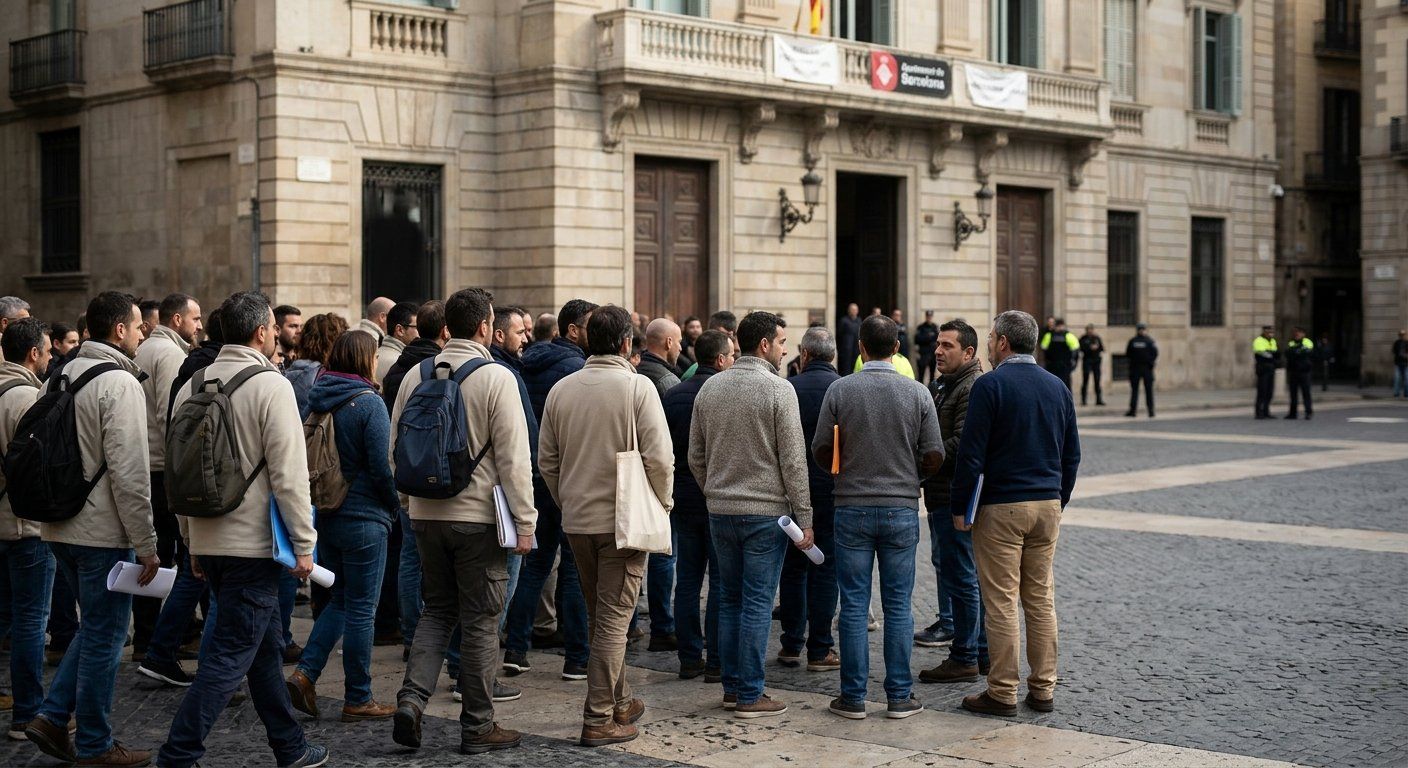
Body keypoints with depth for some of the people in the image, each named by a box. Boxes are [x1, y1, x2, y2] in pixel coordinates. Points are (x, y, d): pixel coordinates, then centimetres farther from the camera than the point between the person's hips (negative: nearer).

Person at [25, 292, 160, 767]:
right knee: (104, 637, 3)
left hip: (59, 527, 8)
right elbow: (129, 472, -20)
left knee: (95, 628, 21)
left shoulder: (61, 377, 11)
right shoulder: (119, 383, -16)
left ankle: (52, 716, 15)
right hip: (103, 532, -8)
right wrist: (146, 543, -16)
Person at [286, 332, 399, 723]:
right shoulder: (368, 403, -14)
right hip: (363, 518, -6)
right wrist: (396, 504, 1)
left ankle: (305, 672, 5)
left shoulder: (317, 400, 5)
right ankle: (358, 700, 11)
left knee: (340, 601, 20)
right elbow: (381, 466, -15)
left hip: (324, 515, 7)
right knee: (361, 609, 3)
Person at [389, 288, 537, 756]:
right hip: (478, 516, -5)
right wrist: (525, 522, -10)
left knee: (438, 611, 18)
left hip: (426, 513, 5)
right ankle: (477, 727, 11)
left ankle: (411, 699, 1)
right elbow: (513, 458, -13)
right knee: (480, 621, 5)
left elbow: (396, 451, 11)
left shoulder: (416, 375, 4)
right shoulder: (496, 378, -11)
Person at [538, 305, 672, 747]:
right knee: (614, 618, 0)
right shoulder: (637, 387, -10)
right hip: (624, 519, -5)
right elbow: (659, 457, -14)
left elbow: (547, 460, 8)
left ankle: (619, 702, 30)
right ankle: (599, 719, 0)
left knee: (600, 616, 18)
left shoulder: (562, 389, 4)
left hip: (576, 520, 5)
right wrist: (663, 504, 0)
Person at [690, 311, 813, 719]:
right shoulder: (778, 390, -11)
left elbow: (696, 456, 11)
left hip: (720, 512, 6)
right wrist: (804, 518, -7)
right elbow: (793, 461, -12)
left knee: (730, 600, 14)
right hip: (765, 512, -6)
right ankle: (750, 696, 2)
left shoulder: (709, 388, 7)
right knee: (758, 603, -1)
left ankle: (732, 686, 18)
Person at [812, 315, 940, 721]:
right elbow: (934, 456, -3)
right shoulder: (917, 393, -3)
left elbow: (821, 451, -1)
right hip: (901, 508, 1)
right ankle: (899, 696, 9)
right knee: (898, 605, 7)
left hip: (852, 508, 0)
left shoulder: (840, 390, -5)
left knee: (854, 605, 4)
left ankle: (853, 697, 7)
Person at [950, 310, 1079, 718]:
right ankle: (1043, 689, 14)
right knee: (1041, 599, 11)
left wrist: (959, 507, -5)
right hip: (1047, 506, 6)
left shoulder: (990, 385, -10)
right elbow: (1072, 455, 14)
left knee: (1001, 603, -2)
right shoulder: (1057, 387, 9)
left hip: (1000, 507, -6)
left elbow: (971, 453, -13)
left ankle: (1002, 693, 2)